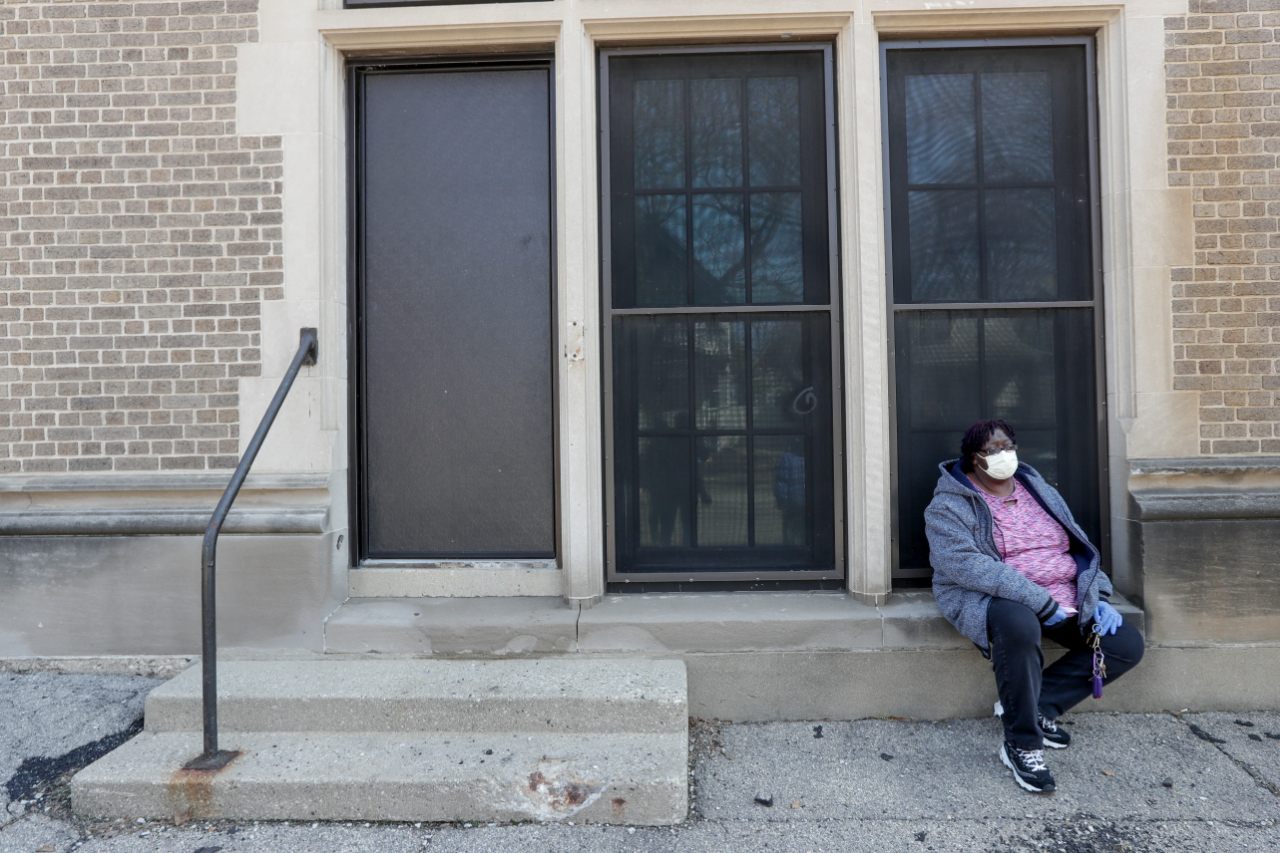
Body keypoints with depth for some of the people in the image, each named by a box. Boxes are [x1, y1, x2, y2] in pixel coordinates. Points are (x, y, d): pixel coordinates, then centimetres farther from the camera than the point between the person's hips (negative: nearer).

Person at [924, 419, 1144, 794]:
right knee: (1019, 624, -39)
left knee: (1127, 644, -7)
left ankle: (1039, 704, 2)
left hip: (1066, 599, 7)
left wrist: (1099, 597, 3)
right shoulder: (951, 505, -8)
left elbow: (1081, 547, 20)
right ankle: (1021, 745, -21)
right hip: (996, 599, -7)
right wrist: (1039, 601, -25)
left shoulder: (1040, 490, 15)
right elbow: (964, 564, -22)